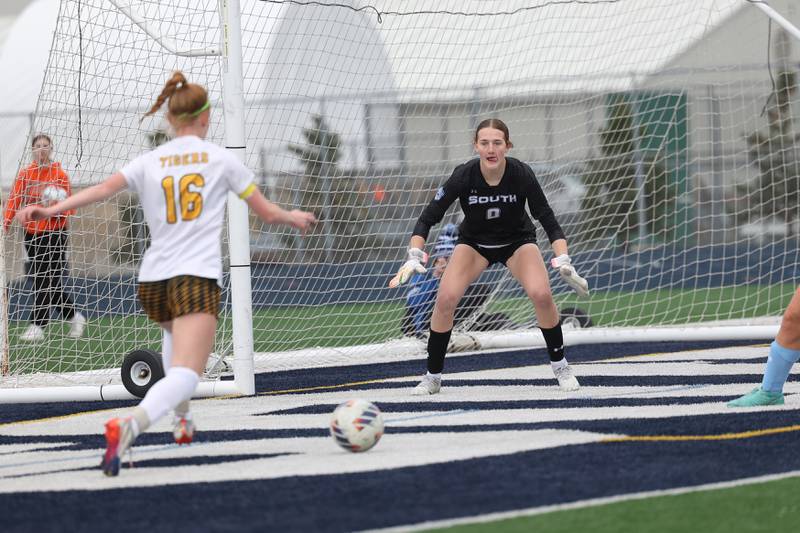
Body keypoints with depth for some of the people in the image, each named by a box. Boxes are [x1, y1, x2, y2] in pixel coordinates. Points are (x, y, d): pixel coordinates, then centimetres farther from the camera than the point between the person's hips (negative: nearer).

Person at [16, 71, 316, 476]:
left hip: (152, 280, 5)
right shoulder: (220, 158, 5)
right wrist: (292, 217, 33)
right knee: (185, 375, -19)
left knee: (176, 334, 40)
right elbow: (266, 212, 12)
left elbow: (104, 188, -10)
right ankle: (130, 424, -47)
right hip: (196, 277, -5)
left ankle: (182, 419, 40)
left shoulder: (149, 162, 8)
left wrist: (50, 210, -14)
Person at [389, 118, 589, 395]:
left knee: (541, 294, -25)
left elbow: (546, 217, -20)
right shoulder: (464, 175, -28)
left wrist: (563, 261, -31)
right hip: (474, 242, 0)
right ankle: (432, 377, -2)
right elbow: (428, 217, -22)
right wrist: (414, 257, -33)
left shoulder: (521, 174, -28)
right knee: (445, 299, -20)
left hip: (517, 240, 0)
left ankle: (560, 366, -2)